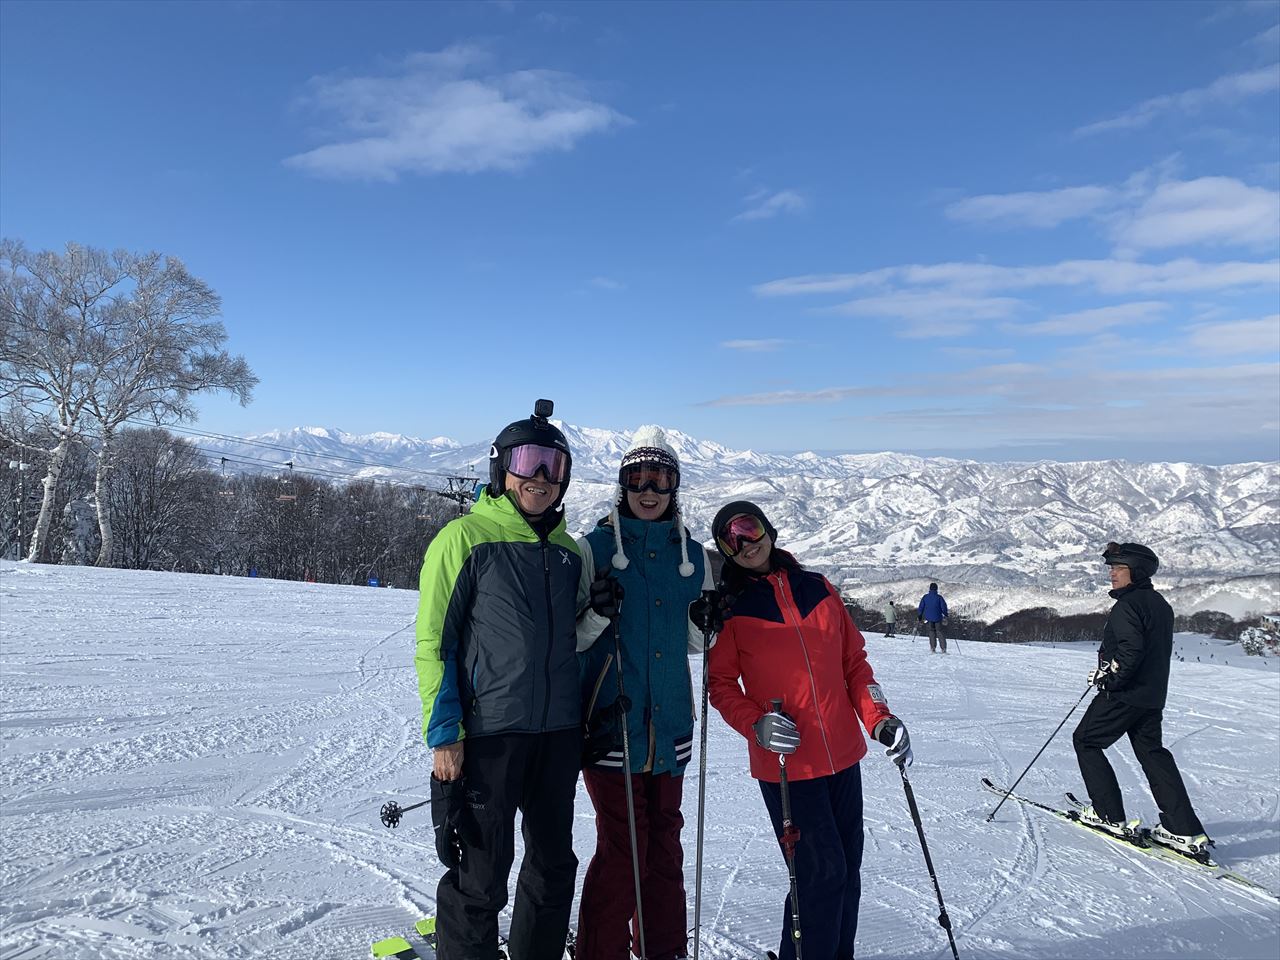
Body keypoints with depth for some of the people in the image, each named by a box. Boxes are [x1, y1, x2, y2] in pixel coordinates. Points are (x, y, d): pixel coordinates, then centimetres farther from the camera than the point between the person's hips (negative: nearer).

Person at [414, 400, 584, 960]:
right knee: (480, 875, 3)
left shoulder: (569, 551, 9)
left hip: (559, 732, 6)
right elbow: (433, 642, -9)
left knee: (554, 866, 17)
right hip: (487, 734, -6)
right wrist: (443, 731, -13)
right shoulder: (465, 538, -8)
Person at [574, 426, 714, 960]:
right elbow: (568, 639, -5)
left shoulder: (692, 556, 7)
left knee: (665, 842, 14)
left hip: (669, 722, 4)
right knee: (622, 847, -2)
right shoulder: (594, 547, -4)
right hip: (610, 722, -4)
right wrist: (598, 615, -24)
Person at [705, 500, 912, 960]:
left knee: (848, 871, 14)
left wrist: (879, 718, -1)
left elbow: (854, 660, 10)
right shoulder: (730, 608, -4)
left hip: (843, 755, 4)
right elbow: (721, 683, -1)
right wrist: (757, 725, -18)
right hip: (784, 763, -4)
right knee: (823, 872, -3)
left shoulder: (818, 589, 6)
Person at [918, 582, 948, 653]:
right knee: (940, 633, 7)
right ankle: (943, 649, 2)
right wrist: (945, 615, 12)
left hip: (928, 618, 1)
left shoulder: (925, 597, -1)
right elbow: (944, 607, -5)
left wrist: (919, 617, 13)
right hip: (938, 618, -1)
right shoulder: (939, 597, -6)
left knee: (931, 633, 9)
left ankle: (933, 648, -2)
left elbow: (921, 608, 2)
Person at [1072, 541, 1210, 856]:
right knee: (1152, 752, 14)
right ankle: (1186, 830, 9)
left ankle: (1110, 815, 7)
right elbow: (1157, 650, 18)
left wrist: (1108, 678, -16)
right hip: (1153, 696, 9)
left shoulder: (1127, 605, -18)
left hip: (1125, 694, -9)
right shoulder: (1160, 603, 12)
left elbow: (1131, 651, -28)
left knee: (1085, 741, 6)